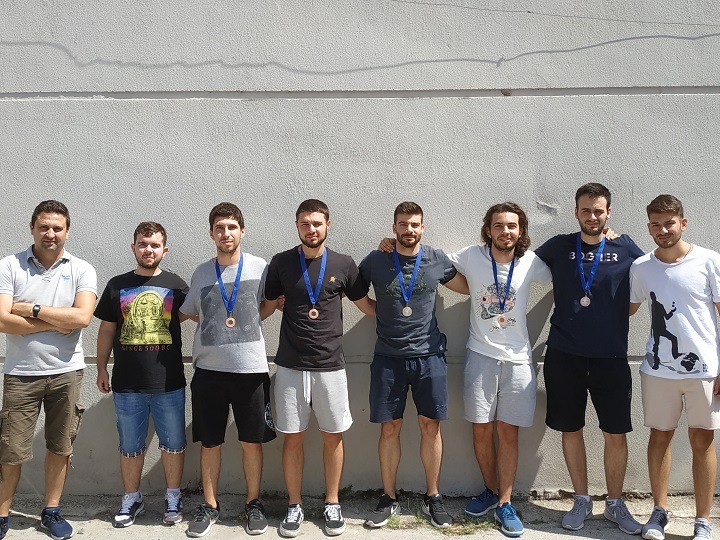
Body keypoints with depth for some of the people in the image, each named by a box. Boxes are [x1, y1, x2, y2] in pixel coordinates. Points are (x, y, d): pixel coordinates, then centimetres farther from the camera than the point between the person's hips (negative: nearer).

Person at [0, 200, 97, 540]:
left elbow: (82, 317, -15)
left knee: (60, 447, 12)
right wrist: (55, 323, -13)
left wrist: (31, 309, -13)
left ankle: (51, 511, 29)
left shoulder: (81, 270, 0)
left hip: (66, 372, 1)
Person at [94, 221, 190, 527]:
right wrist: (101, 369, 8)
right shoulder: (117, 285, 6)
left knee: (172, 443, 8)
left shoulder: (176, 284, 2)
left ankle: (173, 498, 25)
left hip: (169, 383, -1)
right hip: (127, 384, 1)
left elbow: (189, 314, 13)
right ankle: (131, 500, 29)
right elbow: (106, 330, 10)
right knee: (130, 445, 13)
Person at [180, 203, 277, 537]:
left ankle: (253, 503, 25)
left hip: (251, 368, -2)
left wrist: (242, 323, -4)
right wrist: (221, 324, 2)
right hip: (208, 369, 2)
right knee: (209, 443, 10)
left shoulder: (260, 268, -2)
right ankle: (210, 505, 26)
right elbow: (191, 313, 16)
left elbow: (269, 305, 9)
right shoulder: (201, 273, 6)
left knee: (252, 441, 8)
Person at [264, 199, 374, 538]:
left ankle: (332, 504, 26)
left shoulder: (343, 264, 1)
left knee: (333, 435, 9)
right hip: (291, 366, 0)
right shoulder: (281, 263, 1)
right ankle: (294, 506, 23)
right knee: (292, 437, 7)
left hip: (331, 366, 0)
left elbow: (365, 304, 12)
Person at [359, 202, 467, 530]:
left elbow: (469, 287, 17)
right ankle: (389, 498, 20)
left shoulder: (437, 260, 2)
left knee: (430, 426, 6)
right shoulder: (375, 261, -1)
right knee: (389, 428, 5)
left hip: (428, 355, 1)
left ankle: (432, 497, 23)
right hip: (388, 357, 0)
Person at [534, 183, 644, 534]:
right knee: (571, 429, 9)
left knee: (616, 434, 5)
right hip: (564, 355, 1)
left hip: (611, 356, 0)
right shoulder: (559, 247, 4)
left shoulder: (625, 249, 3)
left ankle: (615, 504, 24)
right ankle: (582, 501, 26)